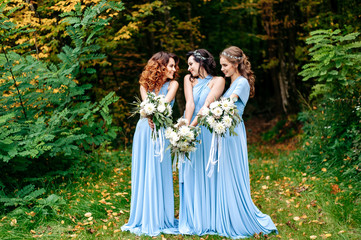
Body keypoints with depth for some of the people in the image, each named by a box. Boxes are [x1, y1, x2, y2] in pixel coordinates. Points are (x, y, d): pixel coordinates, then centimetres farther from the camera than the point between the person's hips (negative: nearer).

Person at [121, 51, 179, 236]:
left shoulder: (172, 84, 3)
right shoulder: (145, 84, 9)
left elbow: (166, 102, -13)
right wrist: (150, 118, -26)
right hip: (143, 130, 2)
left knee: (159, 174, -2)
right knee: (142, 173, 6)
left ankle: (159, 219, 9)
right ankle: (143, 218, 17)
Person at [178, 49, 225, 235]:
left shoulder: (217, 81, 0)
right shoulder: (188, 79, 11)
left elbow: (207, 105, -12)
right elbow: (189, 103, -1)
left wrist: (192, 126, -21)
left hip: (206, 130, -3)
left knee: (206, 175, -1)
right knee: (189, 175, 4)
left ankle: (208, 220, 7)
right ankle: (191, 220, 10)